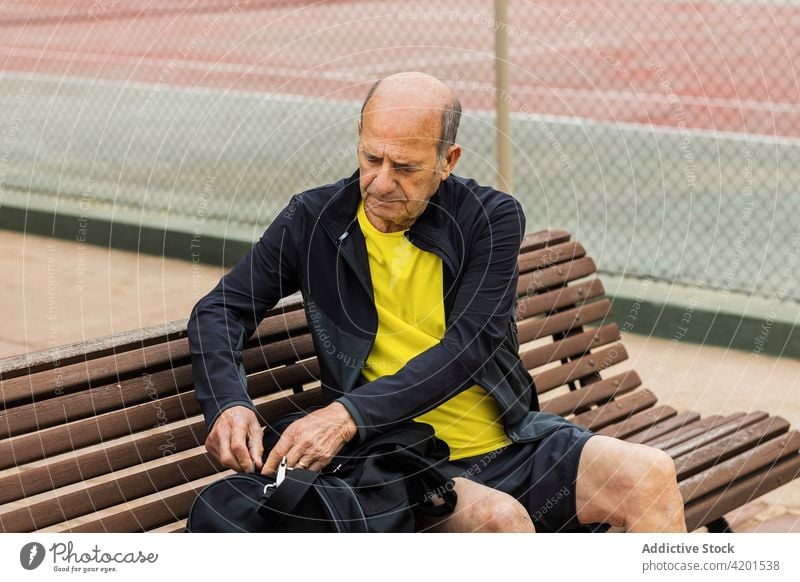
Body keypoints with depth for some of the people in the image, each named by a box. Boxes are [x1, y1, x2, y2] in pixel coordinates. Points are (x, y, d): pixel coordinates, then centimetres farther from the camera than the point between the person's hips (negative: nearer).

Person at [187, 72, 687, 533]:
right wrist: (228, 403, -18)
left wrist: (349, 413, -27)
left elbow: (467, 349, -15)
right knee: (498, 518, -33)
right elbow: (220, 309, 4)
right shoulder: (314, 221, 0)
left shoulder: (492, 219, -4)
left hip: (512, 444, 2)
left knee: (652, 475, -20)